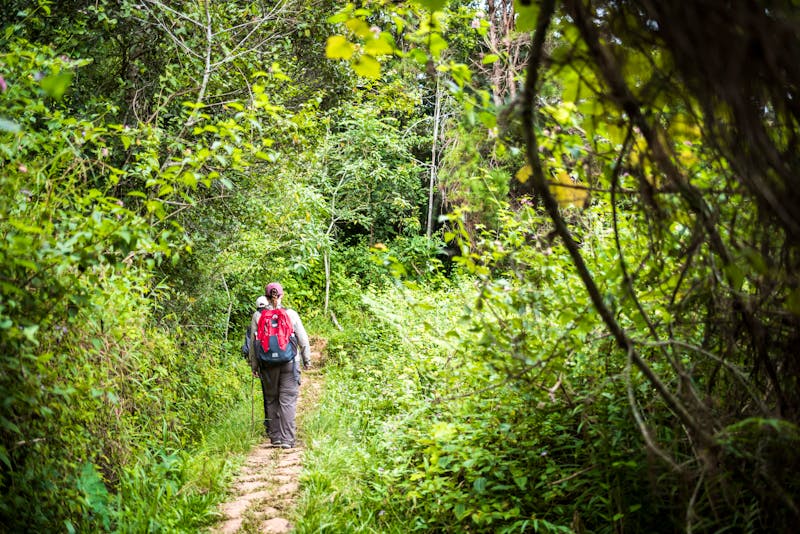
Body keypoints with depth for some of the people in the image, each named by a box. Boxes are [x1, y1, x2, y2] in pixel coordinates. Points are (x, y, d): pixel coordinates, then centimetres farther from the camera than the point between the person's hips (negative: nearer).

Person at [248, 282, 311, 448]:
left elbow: (253, 343, 2)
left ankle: (275, 437, 15)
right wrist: (307, 360, 15)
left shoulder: (258, 316, 0)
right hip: (289, 363, -1)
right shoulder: (291, 314, -1)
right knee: (288, 400, 1)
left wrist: (254, 366, 11)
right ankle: (287, 439, -4)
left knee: (271, 400, 12)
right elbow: (303, 340, 3)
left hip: (267, 365, 1)